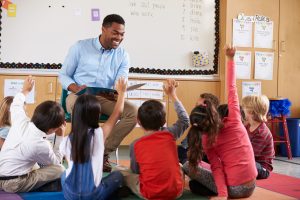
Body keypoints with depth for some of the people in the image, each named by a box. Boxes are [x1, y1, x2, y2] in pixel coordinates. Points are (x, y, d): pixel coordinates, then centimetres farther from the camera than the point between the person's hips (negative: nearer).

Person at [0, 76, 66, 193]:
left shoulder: (21, 121, -4)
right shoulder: (41, 145, -19)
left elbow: (16, 105, 21)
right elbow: (56, 162, 2)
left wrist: (25, 90, 37)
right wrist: (60, 137, 2)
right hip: (13, 184, -8)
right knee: (60, 170, -6)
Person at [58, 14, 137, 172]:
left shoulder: (123, 55, 7)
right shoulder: (80, 47, 1)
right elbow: (63, 75, 3)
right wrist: (76, 88, -19)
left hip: (106, 98, 3)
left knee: (133, 112, -24)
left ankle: (103, 152, -17)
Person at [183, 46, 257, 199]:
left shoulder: (206, 141, -6)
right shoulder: (234, 121, -5)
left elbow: (216, 168, -14)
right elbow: (232, 89, 1)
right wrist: (230, 59, 5)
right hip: (250, 187, 5)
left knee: (188, 166, 10)